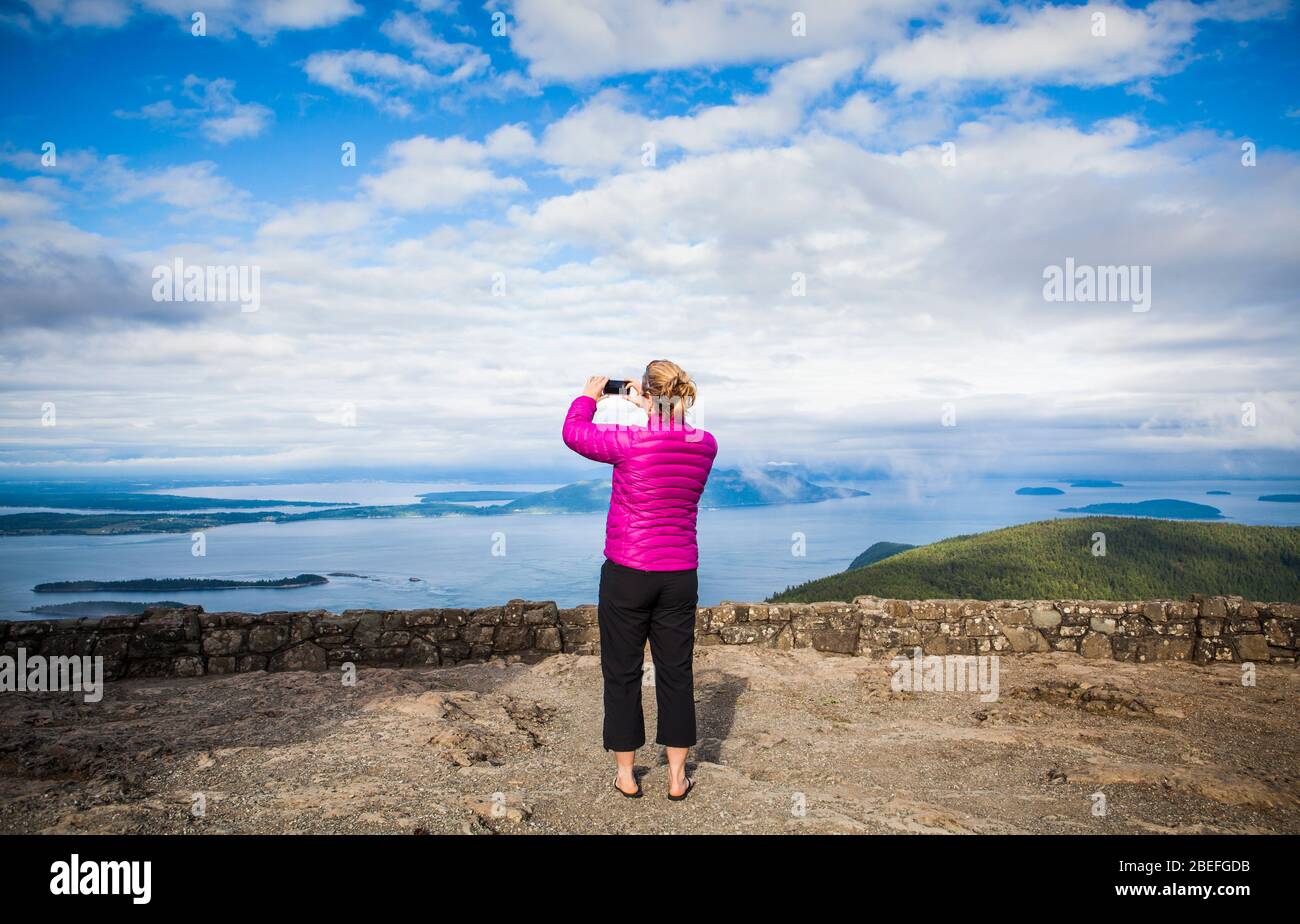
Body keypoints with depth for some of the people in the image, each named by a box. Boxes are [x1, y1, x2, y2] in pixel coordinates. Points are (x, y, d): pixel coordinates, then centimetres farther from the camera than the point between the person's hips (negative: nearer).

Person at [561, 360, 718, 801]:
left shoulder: (629, 442, -16)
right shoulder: (705, 445, -3)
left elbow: (573, 433, 2)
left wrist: (589, 395, 17)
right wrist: (650, 412, 23)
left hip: (627, 574, -4)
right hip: (680, 577, 4)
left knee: (622, 673, 10)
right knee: (676, 673, 12)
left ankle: (625, 774, 21)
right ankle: (677, 777, 21)